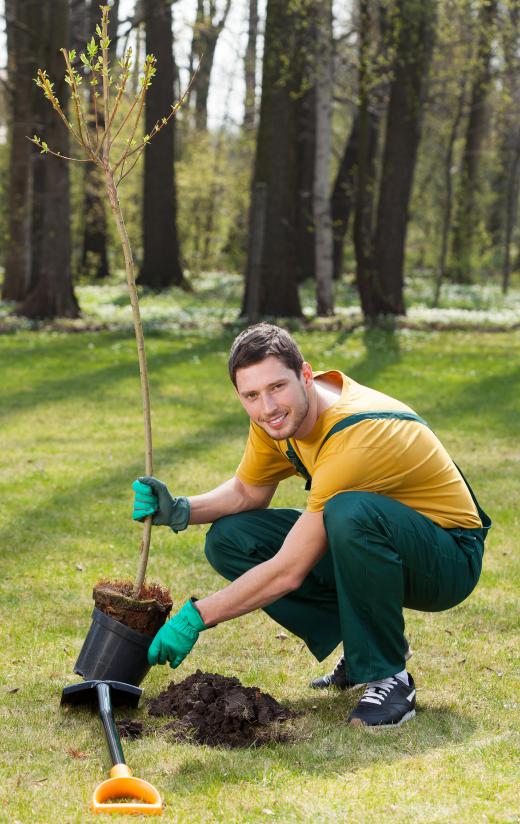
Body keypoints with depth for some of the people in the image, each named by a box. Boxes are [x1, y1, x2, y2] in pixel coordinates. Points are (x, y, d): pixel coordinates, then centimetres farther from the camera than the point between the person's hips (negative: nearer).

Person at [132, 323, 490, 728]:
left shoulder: (354, 437, -33)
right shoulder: (278, 412, -7)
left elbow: (289, 572, -30)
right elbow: (247, 492, 11)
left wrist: (196, 616, -23)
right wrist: (179, 510, -8)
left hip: (449, 559, -8)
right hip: (368, 542, 9)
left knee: (351, 512, -40)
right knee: (229, 539, -6)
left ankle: (388, 675, -21)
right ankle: (362, 651, 3)